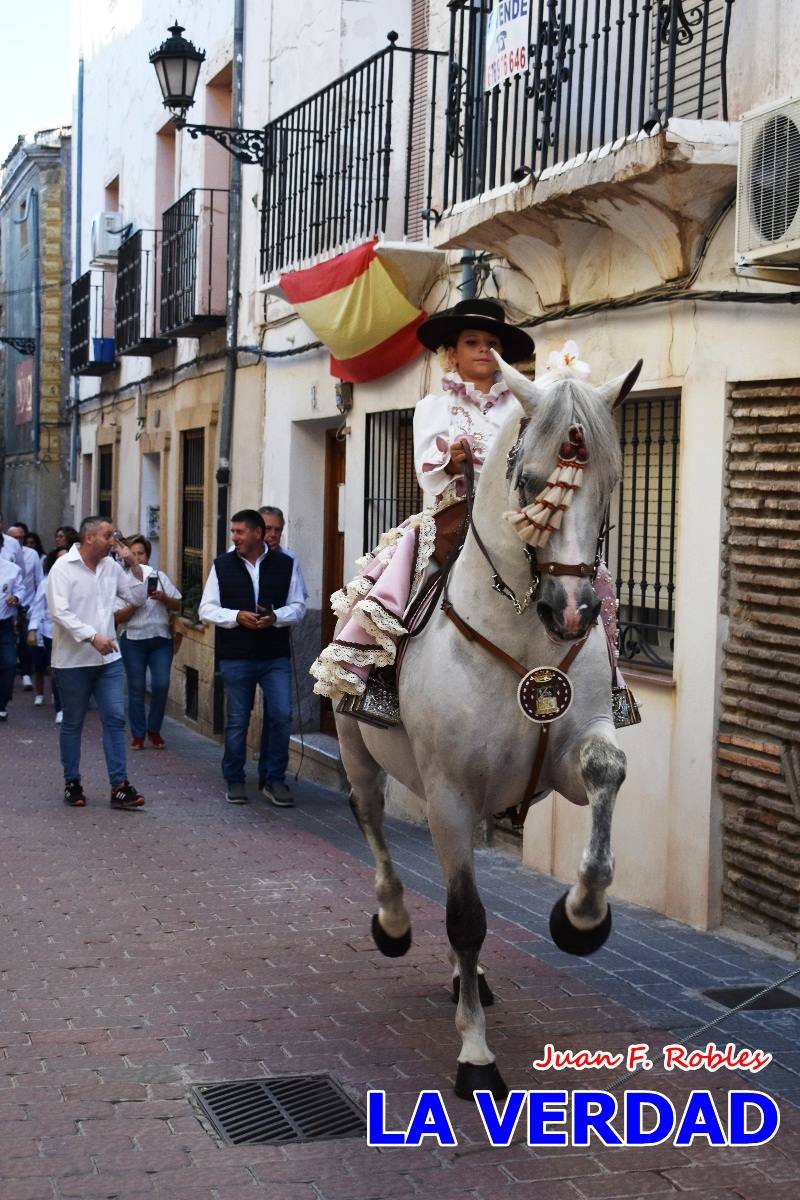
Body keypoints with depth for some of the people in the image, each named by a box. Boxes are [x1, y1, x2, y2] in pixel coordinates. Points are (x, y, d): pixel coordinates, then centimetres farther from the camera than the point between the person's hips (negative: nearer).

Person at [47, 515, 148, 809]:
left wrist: (134, 565, -3)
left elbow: (137, 598, 10)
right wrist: (92, 637, -27)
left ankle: (119, 785, 1)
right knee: (73, 724, 8)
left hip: (108, 659, 5)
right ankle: (72, 782, 21)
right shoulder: (63, 568, -10)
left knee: (115, 719, -1)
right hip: (73, 661, -5)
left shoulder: (111, 566, 6)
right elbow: (60, 612, -19)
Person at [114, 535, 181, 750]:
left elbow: (178, 606, 8)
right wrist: (135, 604, -18)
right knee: (136, 688, 3)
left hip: (161, 638, 1)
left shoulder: (160, 577, 8)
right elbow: (117, 617, -4)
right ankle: (138, 734, 14)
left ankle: (154, 730, 11)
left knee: (161, 684, -8)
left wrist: (163, 598, -10)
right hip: (134, 640, -1)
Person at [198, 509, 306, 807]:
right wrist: (237, 616, -15)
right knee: (237, 721, 7)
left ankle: (274, 779, 9)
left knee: (282, 716, -5)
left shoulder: (285, 564, 2)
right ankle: (235, 781, 20)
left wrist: (275, 617, -15)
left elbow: (298, 606, 5)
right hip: (236, 657, 0)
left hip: (276, 657, 0)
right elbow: (207, 609, 2)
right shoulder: (222, 565, 2)